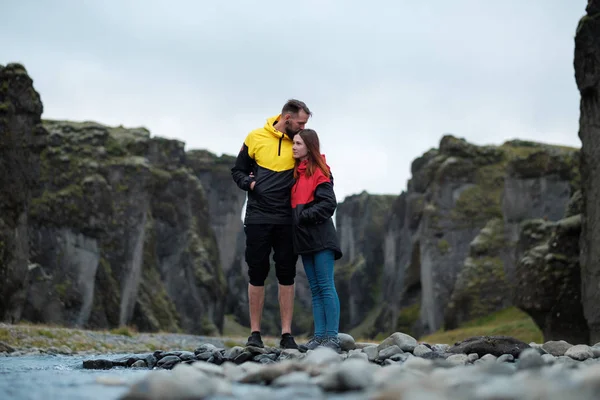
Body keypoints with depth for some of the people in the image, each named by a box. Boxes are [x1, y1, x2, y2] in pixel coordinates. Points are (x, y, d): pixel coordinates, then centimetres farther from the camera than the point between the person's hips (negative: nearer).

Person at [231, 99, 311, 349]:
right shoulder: (256, 137, 2)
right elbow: (238, 170, 11)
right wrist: (249, 183, -9)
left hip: (287, 220, 1)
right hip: (257, 217, -1)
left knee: (286, 276, 1)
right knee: (257, 274, 2)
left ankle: (287, 335, 5)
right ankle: (255, 333, 9)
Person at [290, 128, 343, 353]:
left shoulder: (319, 171, -6)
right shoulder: (297, 172, 18)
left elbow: (328, 204, -13)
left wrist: (305, 216, -14)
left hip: (320, 237, -8)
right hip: (304, 238, 8)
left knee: (326, 287, -8)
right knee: (315, 289, 8)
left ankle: (332, 338, -8)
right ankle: (319, 336, 10)